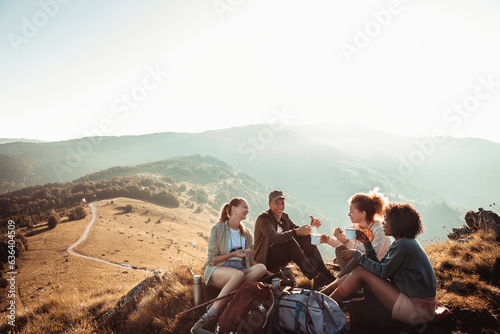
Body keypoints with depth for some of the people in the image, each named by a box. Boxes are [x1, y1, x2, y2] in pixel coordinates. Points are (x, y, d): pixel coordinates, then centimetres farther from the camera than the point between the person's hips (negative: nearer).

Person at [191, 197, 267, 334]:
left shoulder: (247, 234, 17)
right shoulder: (218, 229, -1)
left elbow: (250, 260, 19)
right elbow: (212, 258, -3)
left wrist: (267, 272, 4)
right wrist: (232, 254, -16)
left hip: (239, 268, 5)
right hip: (217, 269, -5)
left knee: (261, 268, -27)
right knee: (238, 274, -39)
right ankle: (211, 316, -39)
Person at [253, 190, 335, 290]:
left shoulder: (284, 217, 10)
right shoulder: (263, 218, -15)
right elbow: (274, 237, -32)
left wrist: (311, 226, -18)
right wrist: (296, 232, -44)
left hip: (281, 257, 7)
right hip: (265, 259, -7)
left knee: (306, 238, -13)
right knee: (290, 241, -32)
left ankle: (327, 275, -19)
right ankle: (316, 277, -34)